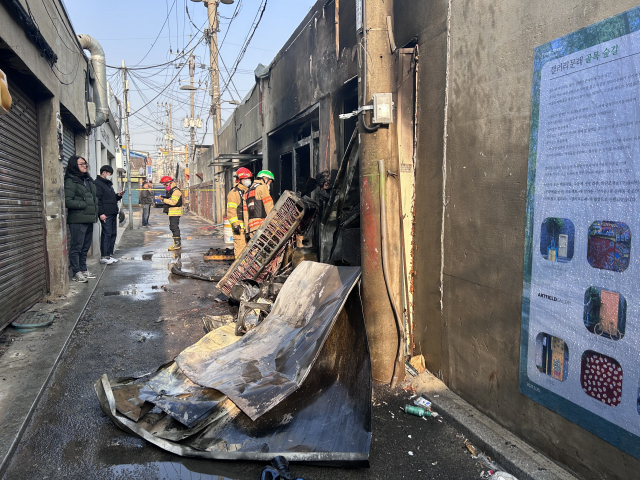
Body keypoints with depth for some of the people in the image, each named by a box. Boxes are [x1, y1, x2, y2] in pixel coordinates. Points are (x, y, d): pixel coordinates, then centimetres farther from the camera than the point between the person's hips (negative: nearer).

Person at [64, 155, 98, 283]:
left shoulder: (89, 180, 18)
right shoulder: (70, 181, -7)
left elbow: (94, 198, 25)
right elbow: (68, 202, -14)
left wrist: (95, 213, 12)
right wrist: (85, 204, -13)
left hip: (89, 219, 8)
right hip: (77, 220, -8)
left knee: (85, 247, 12)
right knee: (76, 247, -4)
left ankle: (83, 269, 20)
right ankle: (77, 273, 1)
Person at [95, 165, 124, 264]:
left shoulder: (108, 183, 22)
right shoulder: (98, 183, -8)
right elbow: (97, 200, -16)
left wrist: (118, 196, 9)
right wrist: (101, 213, -22)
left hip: (113, 213, 10)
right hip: (105, 214, -10)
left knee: (113, 234, 10)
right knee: (107, 234, -9)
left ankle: (109, 255, 17)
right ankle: (104, 256, -4)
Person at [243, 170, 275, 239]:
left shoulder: (247, 192, 26)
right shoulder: (262, 187, 1)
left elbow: (245, 213, 21)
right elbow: (269, 207, -7)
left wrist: (248, 230, 19)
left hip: (252, 227, 8)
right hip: (261, 225, -8)